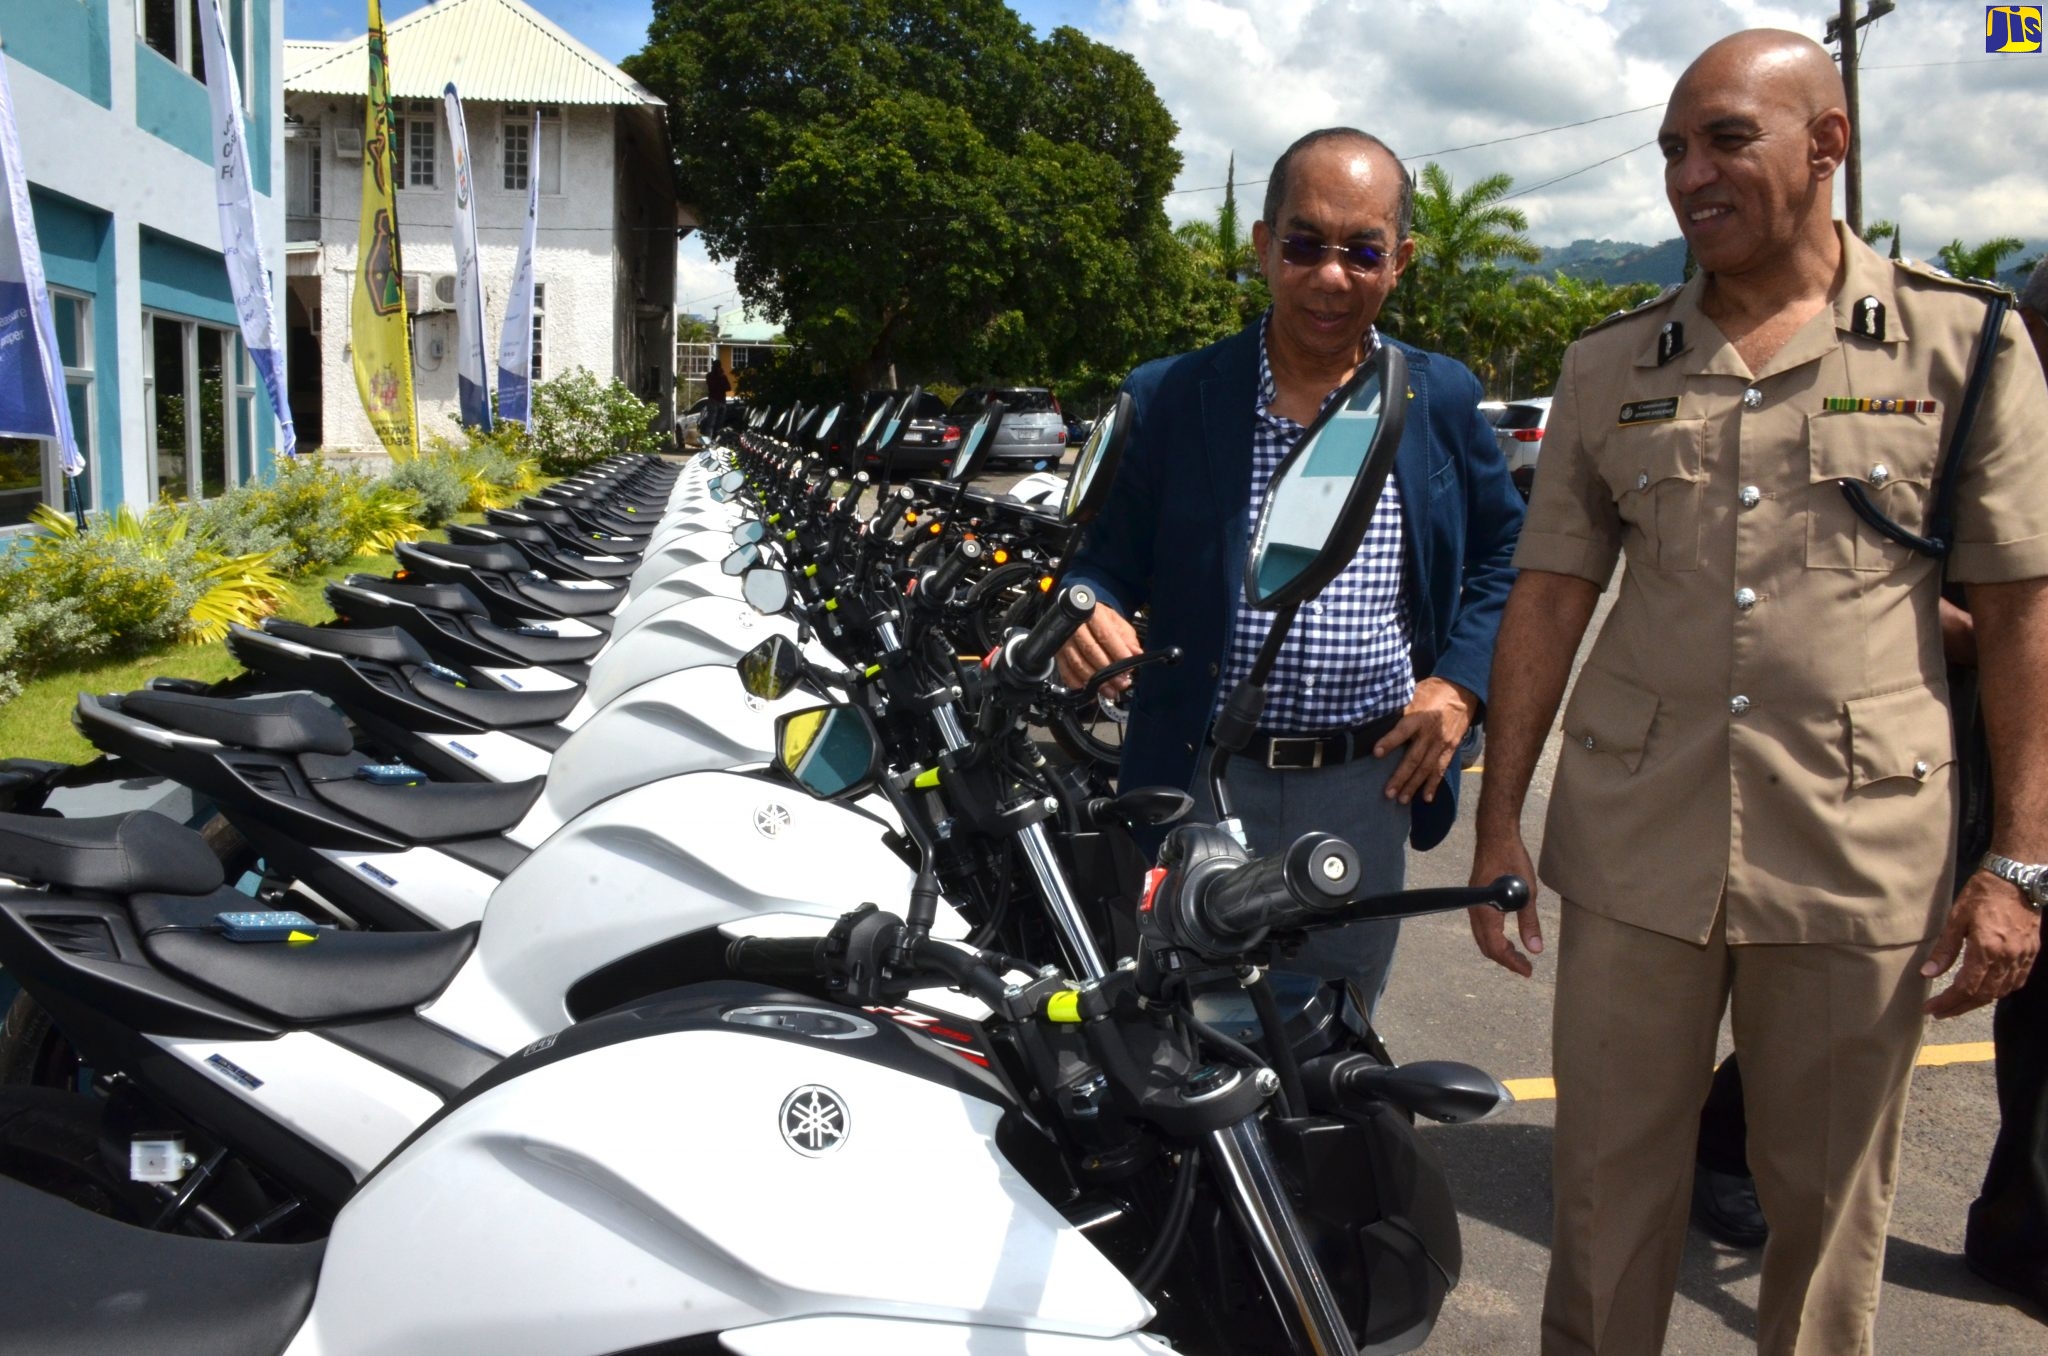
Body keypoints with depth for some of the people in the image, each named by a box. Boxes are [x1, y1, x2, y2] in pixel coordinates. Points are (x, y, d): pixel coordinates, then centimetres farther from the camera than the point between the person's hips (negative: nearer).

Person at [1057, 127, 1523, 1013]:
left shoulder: (1443, 401, 4)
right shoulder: (1172, 399, -2)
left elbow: (1504, 550, 14)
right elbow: (1111, 557, 3)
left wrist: (1461, 681, 0)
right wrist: (1086, 609, -20)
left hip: (1369, 783, 2)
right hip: (1203, 779, -1)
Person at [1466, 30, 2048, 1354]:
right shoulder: (1610, 367, 7)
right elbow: (1550, 597, 7)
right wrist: (1500, 822, 4)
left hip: (1862, 848, -1)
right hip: (1635, 844, 2)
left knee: (1831, 1199, 12)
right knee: (1608, 1178, 12)